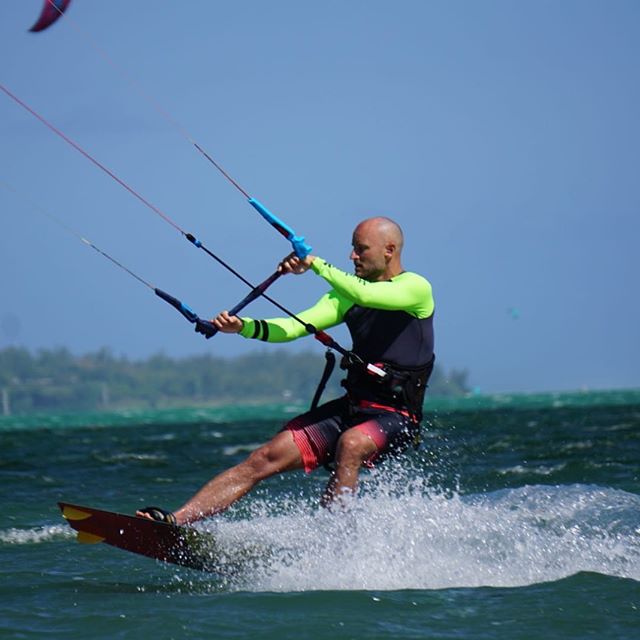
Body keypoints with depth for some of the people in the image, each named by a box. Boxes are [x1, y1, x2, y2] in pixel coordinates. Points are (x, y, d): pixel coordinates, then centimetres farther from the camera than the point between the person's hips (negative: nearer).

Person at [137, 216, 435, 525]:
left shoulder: (416, 288, -7)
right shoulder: (347, 291, 14)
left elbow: (364, 295, -27)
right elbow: (295, 326, 4)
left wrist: (315, 264, -23)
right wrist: (243, 327, -11)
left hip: (395, 417, -6)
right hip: (351, 406, 6)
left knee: (350, 444, -39)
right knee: (266, 458, -7)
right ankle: (174, 520, -14)